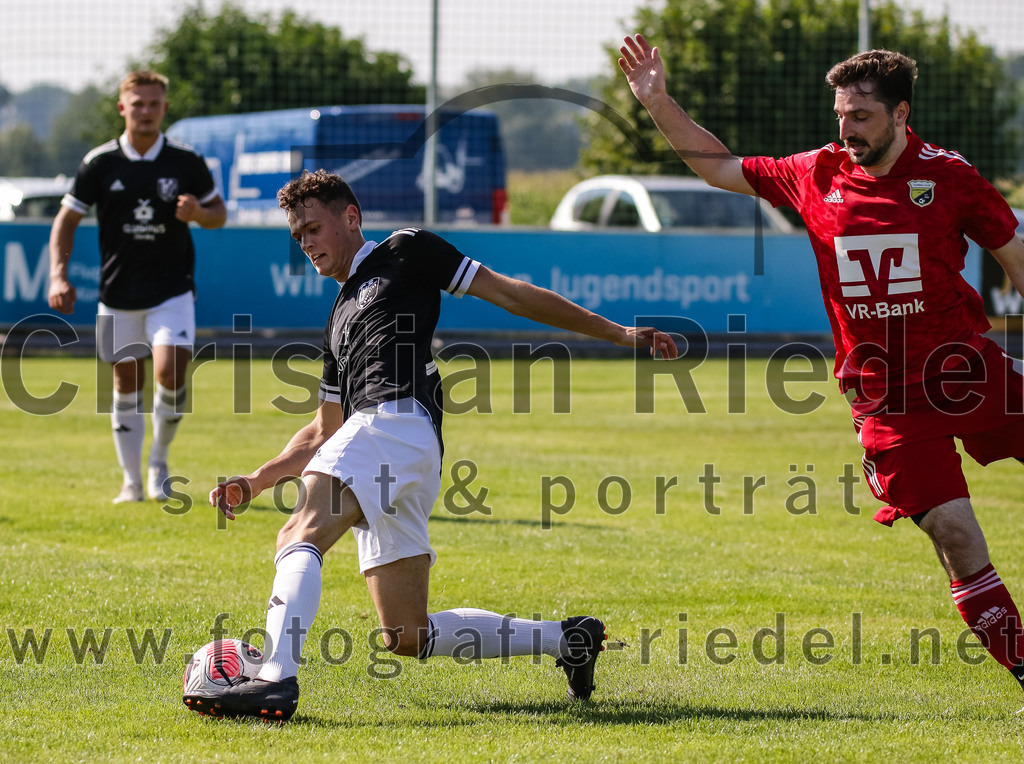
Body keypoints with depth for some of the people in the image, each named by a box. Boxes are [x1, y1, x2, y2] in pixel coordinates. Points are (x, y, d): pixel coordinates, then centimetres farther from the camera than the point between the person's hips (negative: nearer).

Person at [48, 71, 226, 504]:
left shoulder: (186, 163, -3)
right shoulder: (99, 164, -3)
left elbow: (218, 213, 9)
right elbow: (66, 220, 2)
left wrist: (199, 213, -15)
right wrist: (58, 276, -10)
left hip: (172, 289, -1)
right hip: (118, 294, 1)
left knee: (171, 371, -17)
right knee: (127, 380, 6)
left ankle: (159, 461, 6)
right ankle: (132, 481, 17)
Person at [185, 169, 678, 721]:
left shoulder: (403, 252, 13)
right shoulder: (340, 320, 35)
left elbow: (509, 293, 9)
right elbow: (324, 432, 36)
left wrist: (616, 333, 5)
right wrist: (254, 483, 22)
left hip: (397, 421, -9)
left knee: (300, 536, -29)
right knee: (408, 636, 6)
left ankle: (275, 682, -48)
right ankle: (567, 639, 14)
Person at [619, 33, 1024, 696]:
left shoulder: (947, 175, -1)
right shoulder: (815, 175, 5)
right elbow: (720, 167, 19)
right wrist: (659, 103, 10)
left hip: (967, 368, 0)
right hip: (886, 393, 0)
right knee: (954, 534, -10)